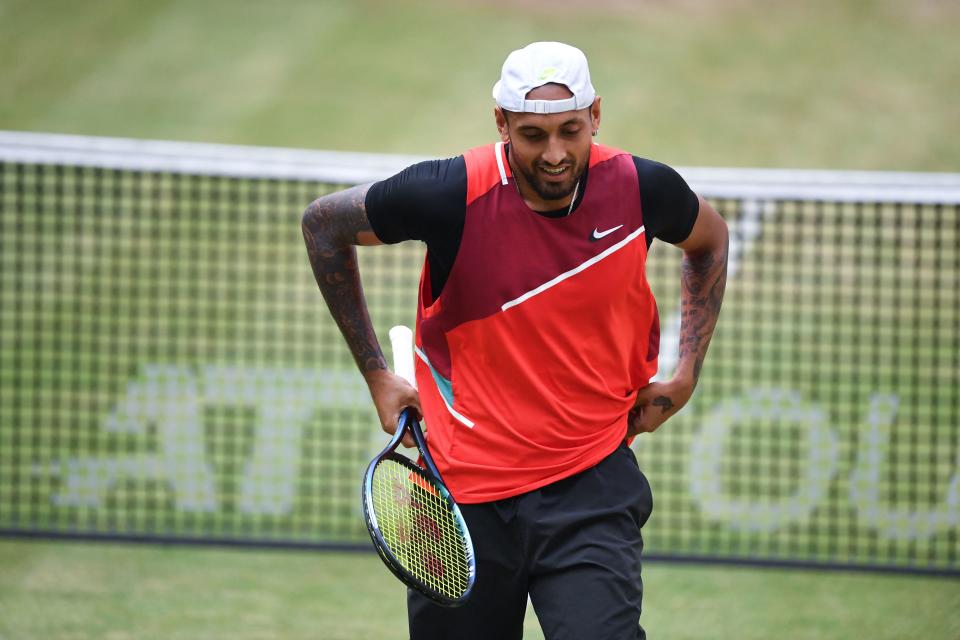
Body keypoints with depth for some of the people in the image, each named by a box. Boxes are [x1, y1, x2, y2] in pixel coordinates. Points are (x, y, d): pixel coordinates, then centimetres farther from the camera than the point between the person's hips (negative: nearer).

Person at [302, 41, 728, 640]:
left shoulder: (641, 188, -9)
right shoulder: (452, 195, -16)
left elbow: (709, 240, 16)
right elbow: (324, 223, 2)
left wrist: (685, 376, 8)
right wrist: (377, 374, 2)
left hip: (592, 484, 0)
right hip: (463, 489, 0)